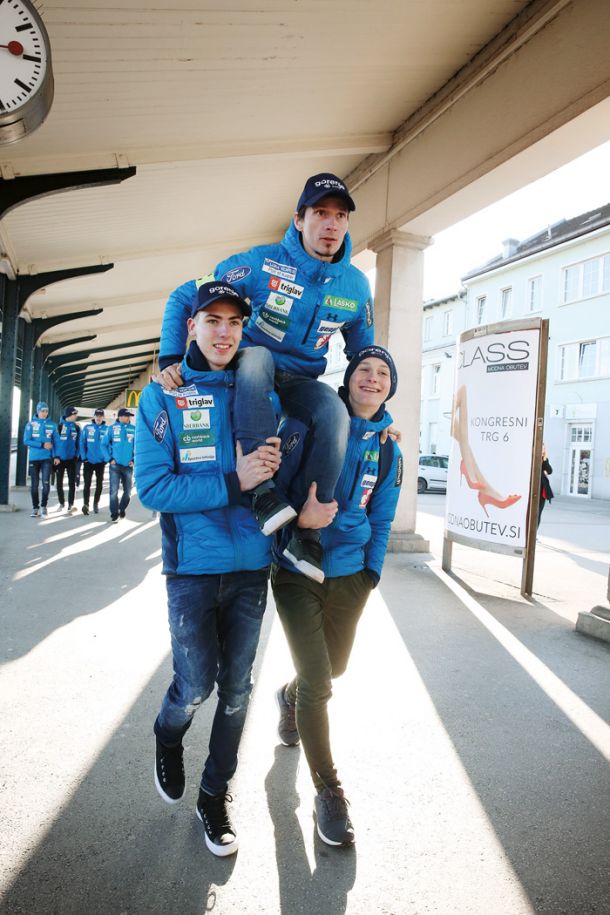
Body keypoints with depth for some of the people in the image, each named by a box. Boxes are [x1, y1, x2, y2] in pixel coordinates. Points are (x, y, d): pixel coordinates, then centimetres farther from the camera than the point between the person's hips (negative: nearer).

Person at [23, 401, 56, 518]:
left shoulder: (52, 425, 3)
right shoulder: (31, 424, -2)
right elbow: (26, 441, -8)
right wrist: (42, 445, -17)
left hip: (47, 458, 0)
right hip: (34, 458, 0)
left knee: (46, 482, -9)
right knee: (34, 484, 6)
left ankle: (44, 506, 6)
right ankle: (35, 507, 16)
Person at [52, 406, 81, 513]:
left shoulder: (76, 427, 4)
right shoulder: (58, 426, -5)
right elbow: (54, 442, -7)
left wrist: (76, 456, 1)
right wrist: (55, 456, -13)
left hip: (71, 459, 1)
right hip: (59, 459, -1)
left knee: (72, 483, -7)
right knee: (59, 483, 9)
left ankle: (70, 505, -7)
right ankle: (61, 503, 23)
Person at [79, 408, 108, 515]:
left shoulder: (107, 429, -1)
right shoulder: (87, 428, -1)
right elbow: (82, 443, -1)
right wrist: (84, 457, -8)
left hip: (101, 462, 1)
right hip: (88, 461, -1)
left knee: (99, 484, 11)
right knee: (87, 484, -8)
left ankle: (96, 504, 24)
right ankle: (85, 505, -11)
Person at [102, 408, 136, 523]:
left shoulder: (134, 429, 0)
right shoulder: (112, 428, -2)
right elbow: (104, 444, 1)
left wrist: (134, 459, -1)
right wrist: (109, 459, -6)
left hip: (128, 465, 2)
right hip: (115, 465, -2)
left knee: (128, 491, 9)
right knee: (114, 491, -5)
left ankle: (122, 509, 31)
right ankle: (114, 514, 6)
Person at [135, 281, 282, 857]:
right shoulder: (162, 397, -3)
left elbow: (275, 470, 11)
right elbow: (152, 487, -12)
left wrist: (274, 463, -13)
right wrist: (232, 482, -20)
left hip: (252, 566, 3)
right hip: (193, 567, -3)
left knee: (237, 688, 12)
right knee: (195, 686, 5)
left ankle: (215, 796, 34)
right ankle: (167, 739, 42)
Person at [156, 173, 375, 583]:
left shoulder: (356, 285, -3)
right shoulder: (263, 263, -15)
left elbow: (363, 354, 12)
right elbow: (184, 298, -12)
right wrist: (171, 359, -22)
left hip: (299, 382, 3)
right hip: (250, 372, -2)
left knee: (337, 413, -32)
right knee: (257, 355, -39)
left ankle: (309, 530, -24)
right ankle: (263, 490, -43)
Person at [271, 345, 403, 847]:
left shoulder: (388, 449, 4)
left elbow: (381, 520, 11)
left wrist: (372, 573, 9)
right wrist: (297, 515, -23)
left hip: (349, 575, 5)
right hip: (296, 571, -4)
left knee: (333, 669, 17)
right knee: (317, 679, -5)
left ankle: (290, 696, 53)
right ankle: (328, 789, 16)